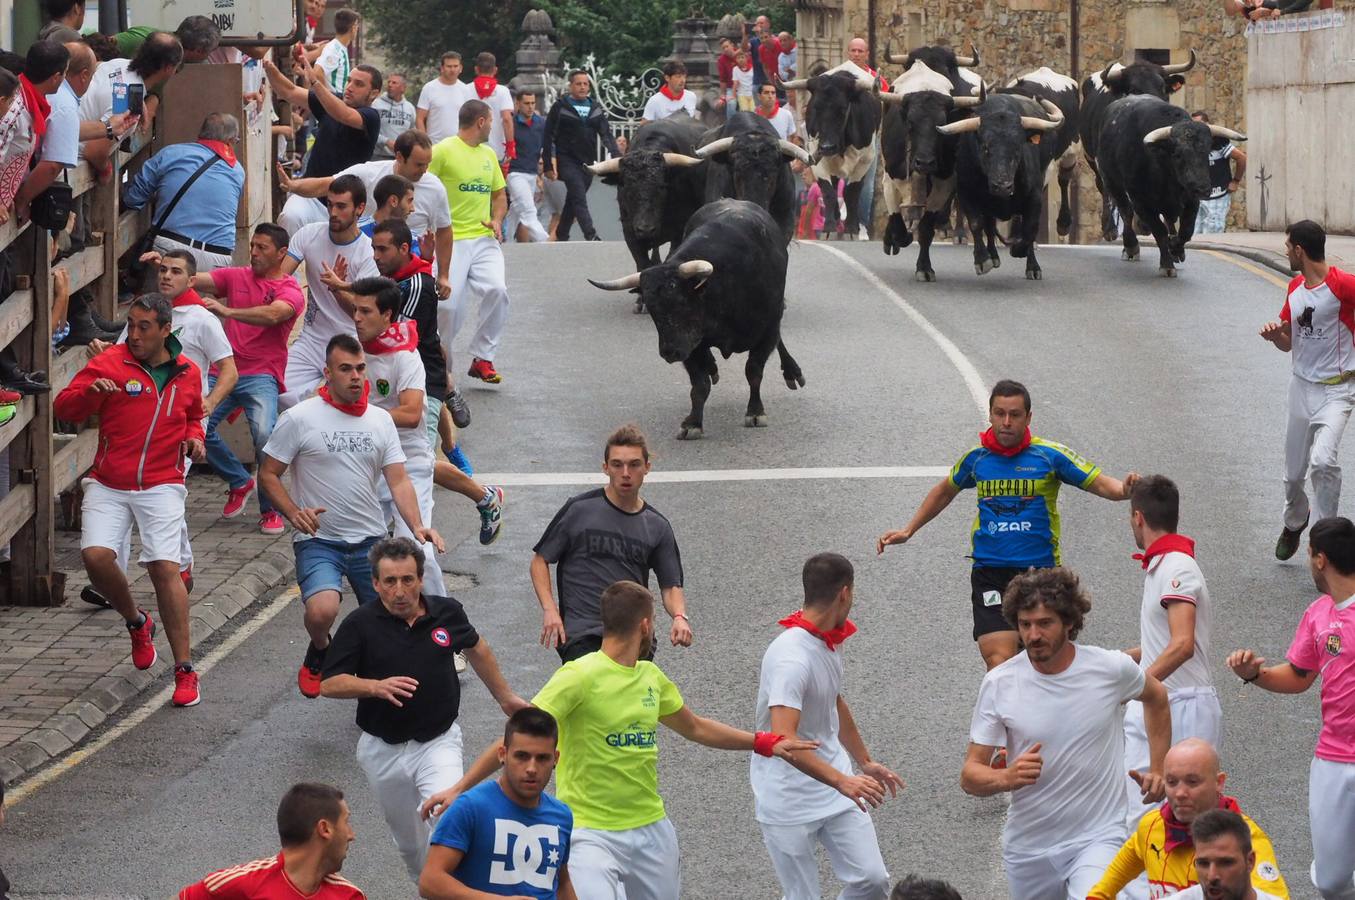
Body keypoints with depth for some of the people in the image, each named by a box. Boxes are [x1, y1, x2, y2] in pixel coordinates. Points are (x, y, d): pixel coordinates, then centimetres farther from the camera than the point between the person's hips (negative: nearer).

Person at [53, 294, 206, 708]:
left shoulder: (188, 373, 8)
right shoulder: (110, 363, -2)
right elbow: (63, 408, -6)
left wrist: (194, 437, 5)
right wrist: (91, 391, -25)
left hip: (160, 487, 0)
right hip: (108, 485, 0)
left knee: (165, 568, -11)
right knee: (96, 556, -19)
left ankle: (184, 670, -5)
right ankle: (136, 623, 13)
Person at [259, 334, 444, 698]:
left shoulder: (380, 420, 6)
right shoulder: (299, 419, -6)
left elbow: (398, 481, 2)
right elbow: (268, 475, -1)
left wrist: (416, 526, -16)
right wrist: (294, 513, -19)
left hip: (371, 541, 4)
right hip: (318, 541, -4)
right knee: (323, 610, -29)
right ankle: (318, 654, 7)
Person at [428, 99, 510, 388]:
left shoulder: (489, 154, 18)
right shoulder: (443, 151, -4)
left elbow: (499, 195, 27)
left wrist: (496, 219, 7)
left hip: (484, 239, 5)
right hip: (451, 241, -5)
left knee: (497, 290, -19)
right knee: (448, 303, -11)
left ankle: (481, 358, -7)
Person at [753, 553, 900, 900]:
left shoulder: (829, 641, 6)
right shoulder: (792, 658, -25)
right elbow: (783, 740, -35)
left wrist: (865, 762, 31)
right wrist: (842, 781, -42)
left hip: (835, 785, 8)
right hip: (789, 802, -8)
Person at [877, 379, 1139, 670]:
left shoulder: (1050, 455, -3)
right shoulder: (976, 457, 6)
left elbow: (1100, 483, -3)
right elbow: (945, 491, 25)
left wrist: (1124, 489, -26)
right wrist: (907, 531, 25)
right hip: (990, 574, 1)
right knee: (999, 664, -15)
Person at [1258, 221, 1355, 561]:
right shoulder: (1295, 288, 9)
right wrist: (1275, 335, -5)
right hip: (1302, 387, 7)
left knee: (1323, 460, -27)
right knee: (1293, 472, 13)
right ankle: (1294, 523, 42)